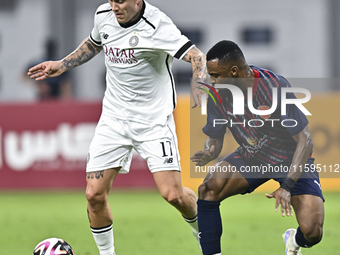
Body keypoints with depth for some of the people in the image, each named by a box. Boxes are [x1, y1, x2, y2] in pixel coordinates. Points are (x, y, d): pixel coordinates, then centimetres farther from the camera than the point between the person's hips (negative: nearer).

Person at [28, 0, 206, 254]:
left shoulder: (156, 24, -20)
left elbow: (197, 57, -28)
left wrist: (199, 91, -46)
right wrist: (62, 65, 17)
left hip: (154, 119, -5)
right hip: (114, 118, 5)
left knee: (173, 194, -13)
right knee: (94, 195, -5)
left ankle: (204, 233, 19)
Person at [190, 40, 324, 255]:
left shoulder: (275, 87, -29)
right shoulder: (217, 94, -14)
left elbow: (305, 140, -26)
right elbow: (215, 139, -1)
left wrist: (287, 186, -35)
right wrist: (209, 153, -28)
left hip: (291, 159, -4)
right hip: (251, 157, 4)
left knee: (312, 233, -20)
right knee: (208, 189, -22)